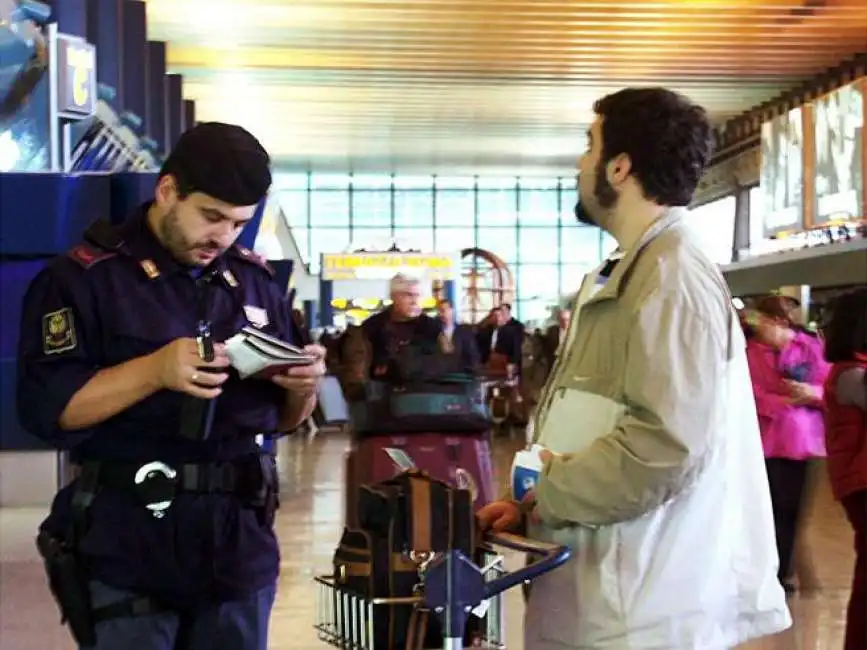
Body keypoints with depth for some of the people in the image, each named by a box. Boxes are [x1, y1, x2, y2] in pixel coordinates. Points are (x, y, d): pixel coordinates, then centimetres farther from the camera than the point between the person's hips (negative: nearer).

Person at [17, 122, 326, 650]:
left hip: (241, 543, 5)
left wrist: (303, 388, -8)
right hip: (126, 551, -4)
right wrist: (155, 370, -24)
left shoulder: (256, 281, 10)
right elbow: (45, 406, -13)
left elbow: (285, 419, 15)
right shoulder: (84, 278, -6)